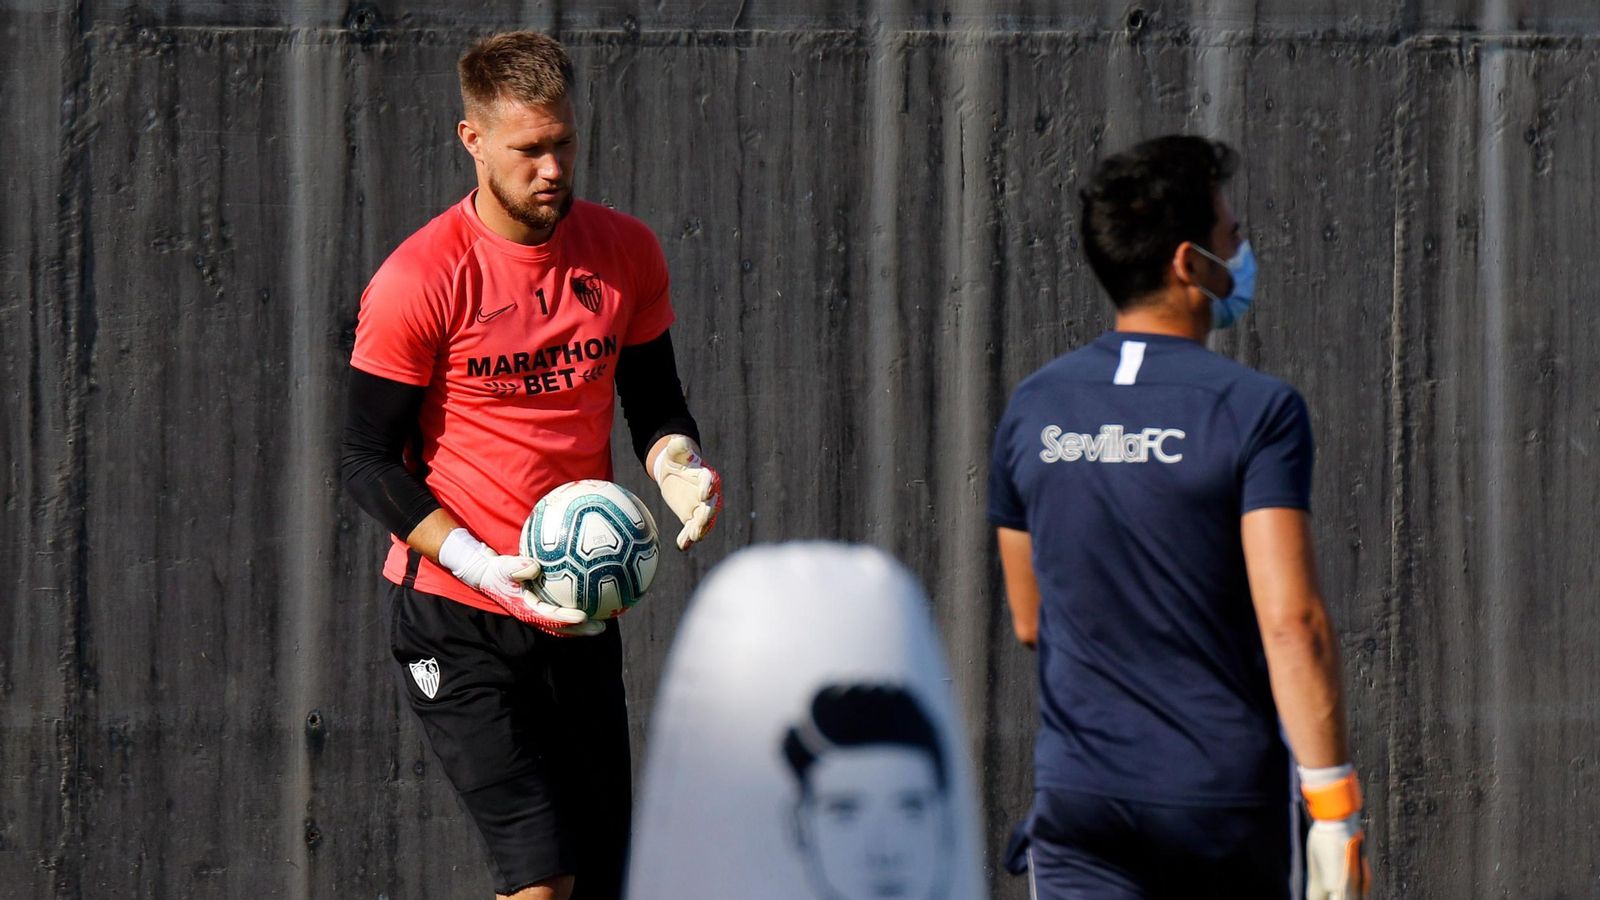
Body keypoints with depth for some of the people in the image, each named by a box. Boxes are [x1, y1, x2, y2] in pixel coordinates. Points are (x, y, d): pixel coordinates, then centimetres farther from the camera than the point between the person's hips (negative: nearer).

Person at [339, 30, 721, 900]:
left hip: (581, 617, 5)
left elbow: (652, 401, 15)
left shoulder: (626, 255, 3)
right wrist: (485, 567, -20)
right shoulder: (418, 281, -12)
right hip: (455, 617, -5)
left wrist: (680, 471, -9)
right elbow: (369, 462, -8)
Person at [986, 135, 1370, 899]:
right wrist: (1334, 808, -15)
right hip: (1225, 801, -3)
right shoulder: (1256, 411, -10)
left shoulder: (1032, 410, 5)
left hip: (1078, 801, 3)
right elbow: (1290, 620, -17)